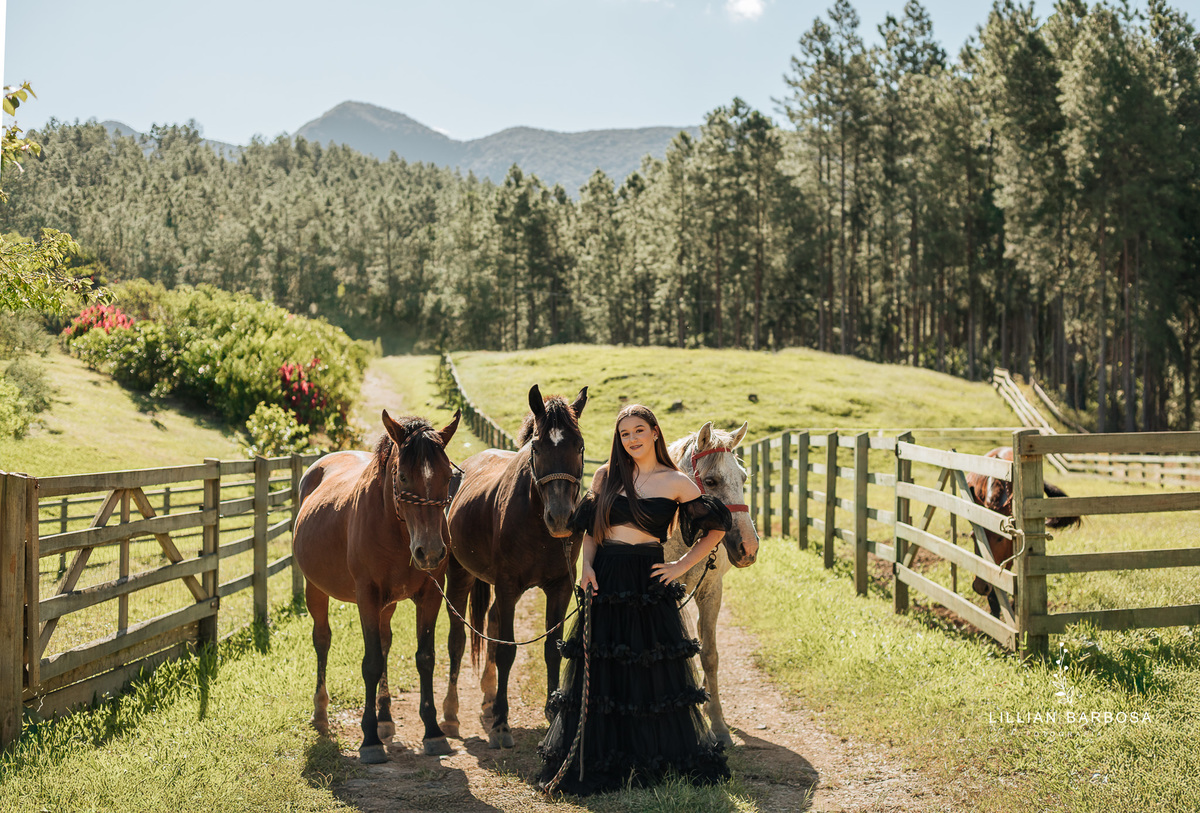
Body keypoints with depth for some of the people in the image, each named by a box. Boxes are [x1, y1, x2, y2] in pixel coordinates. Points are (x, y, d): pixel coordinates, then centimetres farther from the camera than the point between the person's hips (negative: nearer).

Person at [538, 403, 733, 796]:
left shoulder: (676, 483, 0)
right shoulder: (606, 476, 6)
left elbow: (717, 527, 6)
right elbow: (590, 528, 12)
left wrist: (682, 566, 1)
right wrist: (586, 567, -4)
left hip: (648, 583, -2)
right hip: (605, 582, 2)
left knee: (656, 676, 3)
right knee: (599, 677, 5)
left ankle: (661, 760, 18)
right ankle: (598, 766, 16)